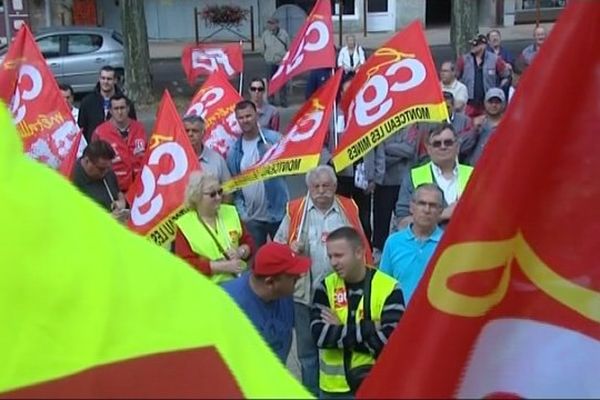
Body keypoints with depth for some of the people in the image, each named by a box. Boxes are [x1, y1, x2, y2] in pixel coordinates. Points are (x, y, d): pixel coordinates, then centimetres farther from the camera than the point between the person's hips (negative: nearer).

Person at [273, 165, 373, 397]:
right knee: (308, 350, 11)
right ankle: (312, 393, 26)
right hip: (306, 293, -1)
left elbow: (362, 245, 11)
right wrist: (291, 248, -17)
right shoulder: (295, 210, 0)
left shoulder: (349, 209, 5)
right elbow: (277, 246, 4)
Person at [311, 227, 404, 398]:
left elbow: (389, 339, -21)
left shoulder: (389, 288, -12)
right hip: (334, 387, 3)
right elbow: (319, 334, -15)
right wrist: (369, 329, -20)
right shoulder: (326, 286, -3)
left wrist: (338, 333, -15)